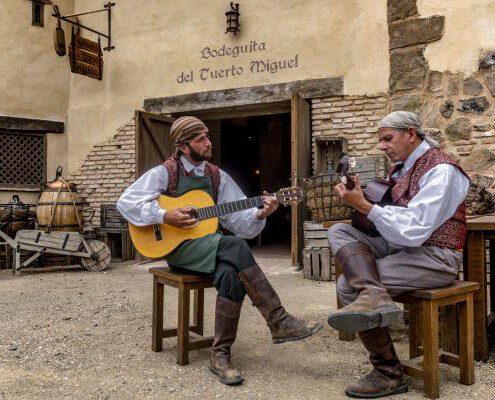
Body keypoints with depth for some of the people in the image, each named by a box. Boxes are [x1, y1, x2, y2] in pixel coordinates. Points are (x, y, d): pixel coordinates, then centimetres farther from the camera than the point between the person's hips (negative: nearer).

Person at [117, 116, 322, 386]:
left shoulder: (218, 177, 11)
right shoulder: (164, 173, -1)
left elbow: (240, 219, 5)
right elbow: (126, 202, -8)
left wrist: (260, 214, -17)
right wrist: (165, 216, -19)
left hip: (209, 248, 4)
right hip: (176, 246, -4)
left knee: (232, 274, -32)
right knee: (234, 246, -31)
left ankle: (221, 355, -18)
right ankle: (279, 322, -27)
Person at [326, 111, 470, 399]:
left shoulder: (440, 170, -14)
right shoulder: (401, 168, 14)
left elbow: (413, 230, -24)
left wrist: (364, 205, -24)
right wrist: (359, 196, -5)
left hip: (434, 256, -9)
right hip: (400, 246, 9)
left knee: (347, 285, -19)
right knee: (339, 231, -10)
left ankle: (389, 374, -14)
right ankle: (374, 295, -33)